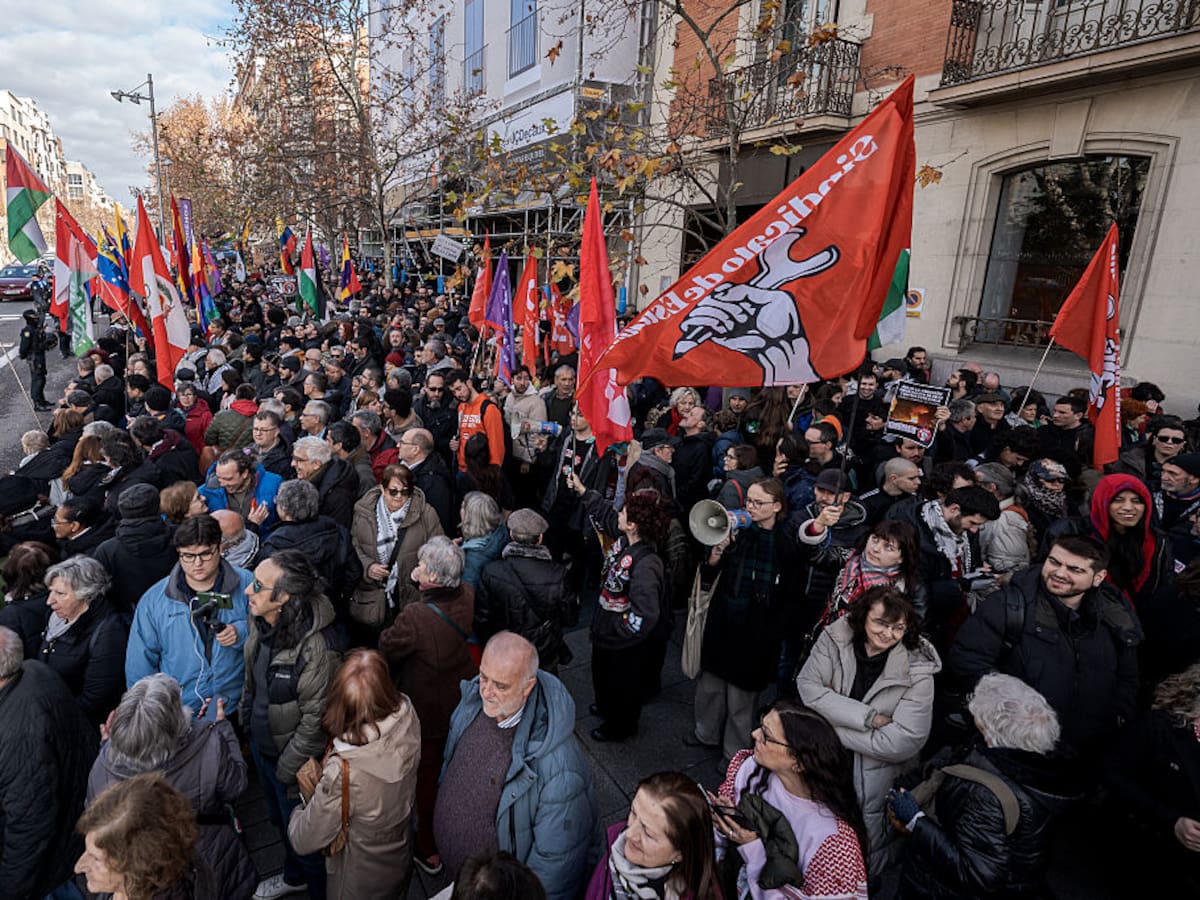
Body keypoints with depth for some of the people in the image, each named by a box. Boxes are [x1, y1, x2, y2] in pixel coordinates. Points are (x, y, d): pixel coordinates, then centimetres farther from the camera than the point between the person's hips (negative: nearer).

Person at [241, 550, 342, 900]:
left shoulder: (316, 648, -37)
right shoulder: (261, 622, -12)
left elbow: (315, 721, -26)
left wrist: (287, 771, -17)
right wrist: (245, 719, 13)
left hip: (291, 758, -8)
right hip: (261, 743, 8)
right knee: (279, 819, 31)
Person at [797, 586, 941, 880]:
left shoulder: (917, 670, -20)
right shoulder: (836, 637, -14)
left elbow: (901, 743, -24)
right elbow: (807, 686, -20)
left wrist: (832, 721, -21)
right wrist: (868, 717, -26)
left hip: (876, 781, -2)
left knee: (866, 862, 16)